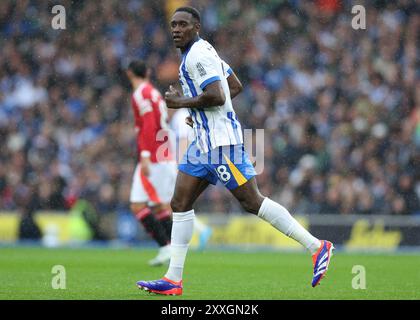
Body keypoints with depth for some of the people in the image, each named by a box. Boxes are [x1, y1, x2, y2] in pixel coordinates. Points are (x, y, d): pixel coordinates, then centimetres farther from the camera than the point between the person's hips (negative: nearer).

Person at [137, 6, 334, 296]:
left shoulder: (198, 53, -13)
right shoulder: (203, 50, 17)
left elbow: (217, 96, -23)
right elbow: (236, 86, 24)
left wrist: (181, 103, -11)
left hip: (220, 141, -11)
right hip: (205, 141, 11)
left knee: (251, 201, -10)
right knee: (180, 204, 6)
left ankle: (316, 247, -7)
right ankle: (173, 280, 6)